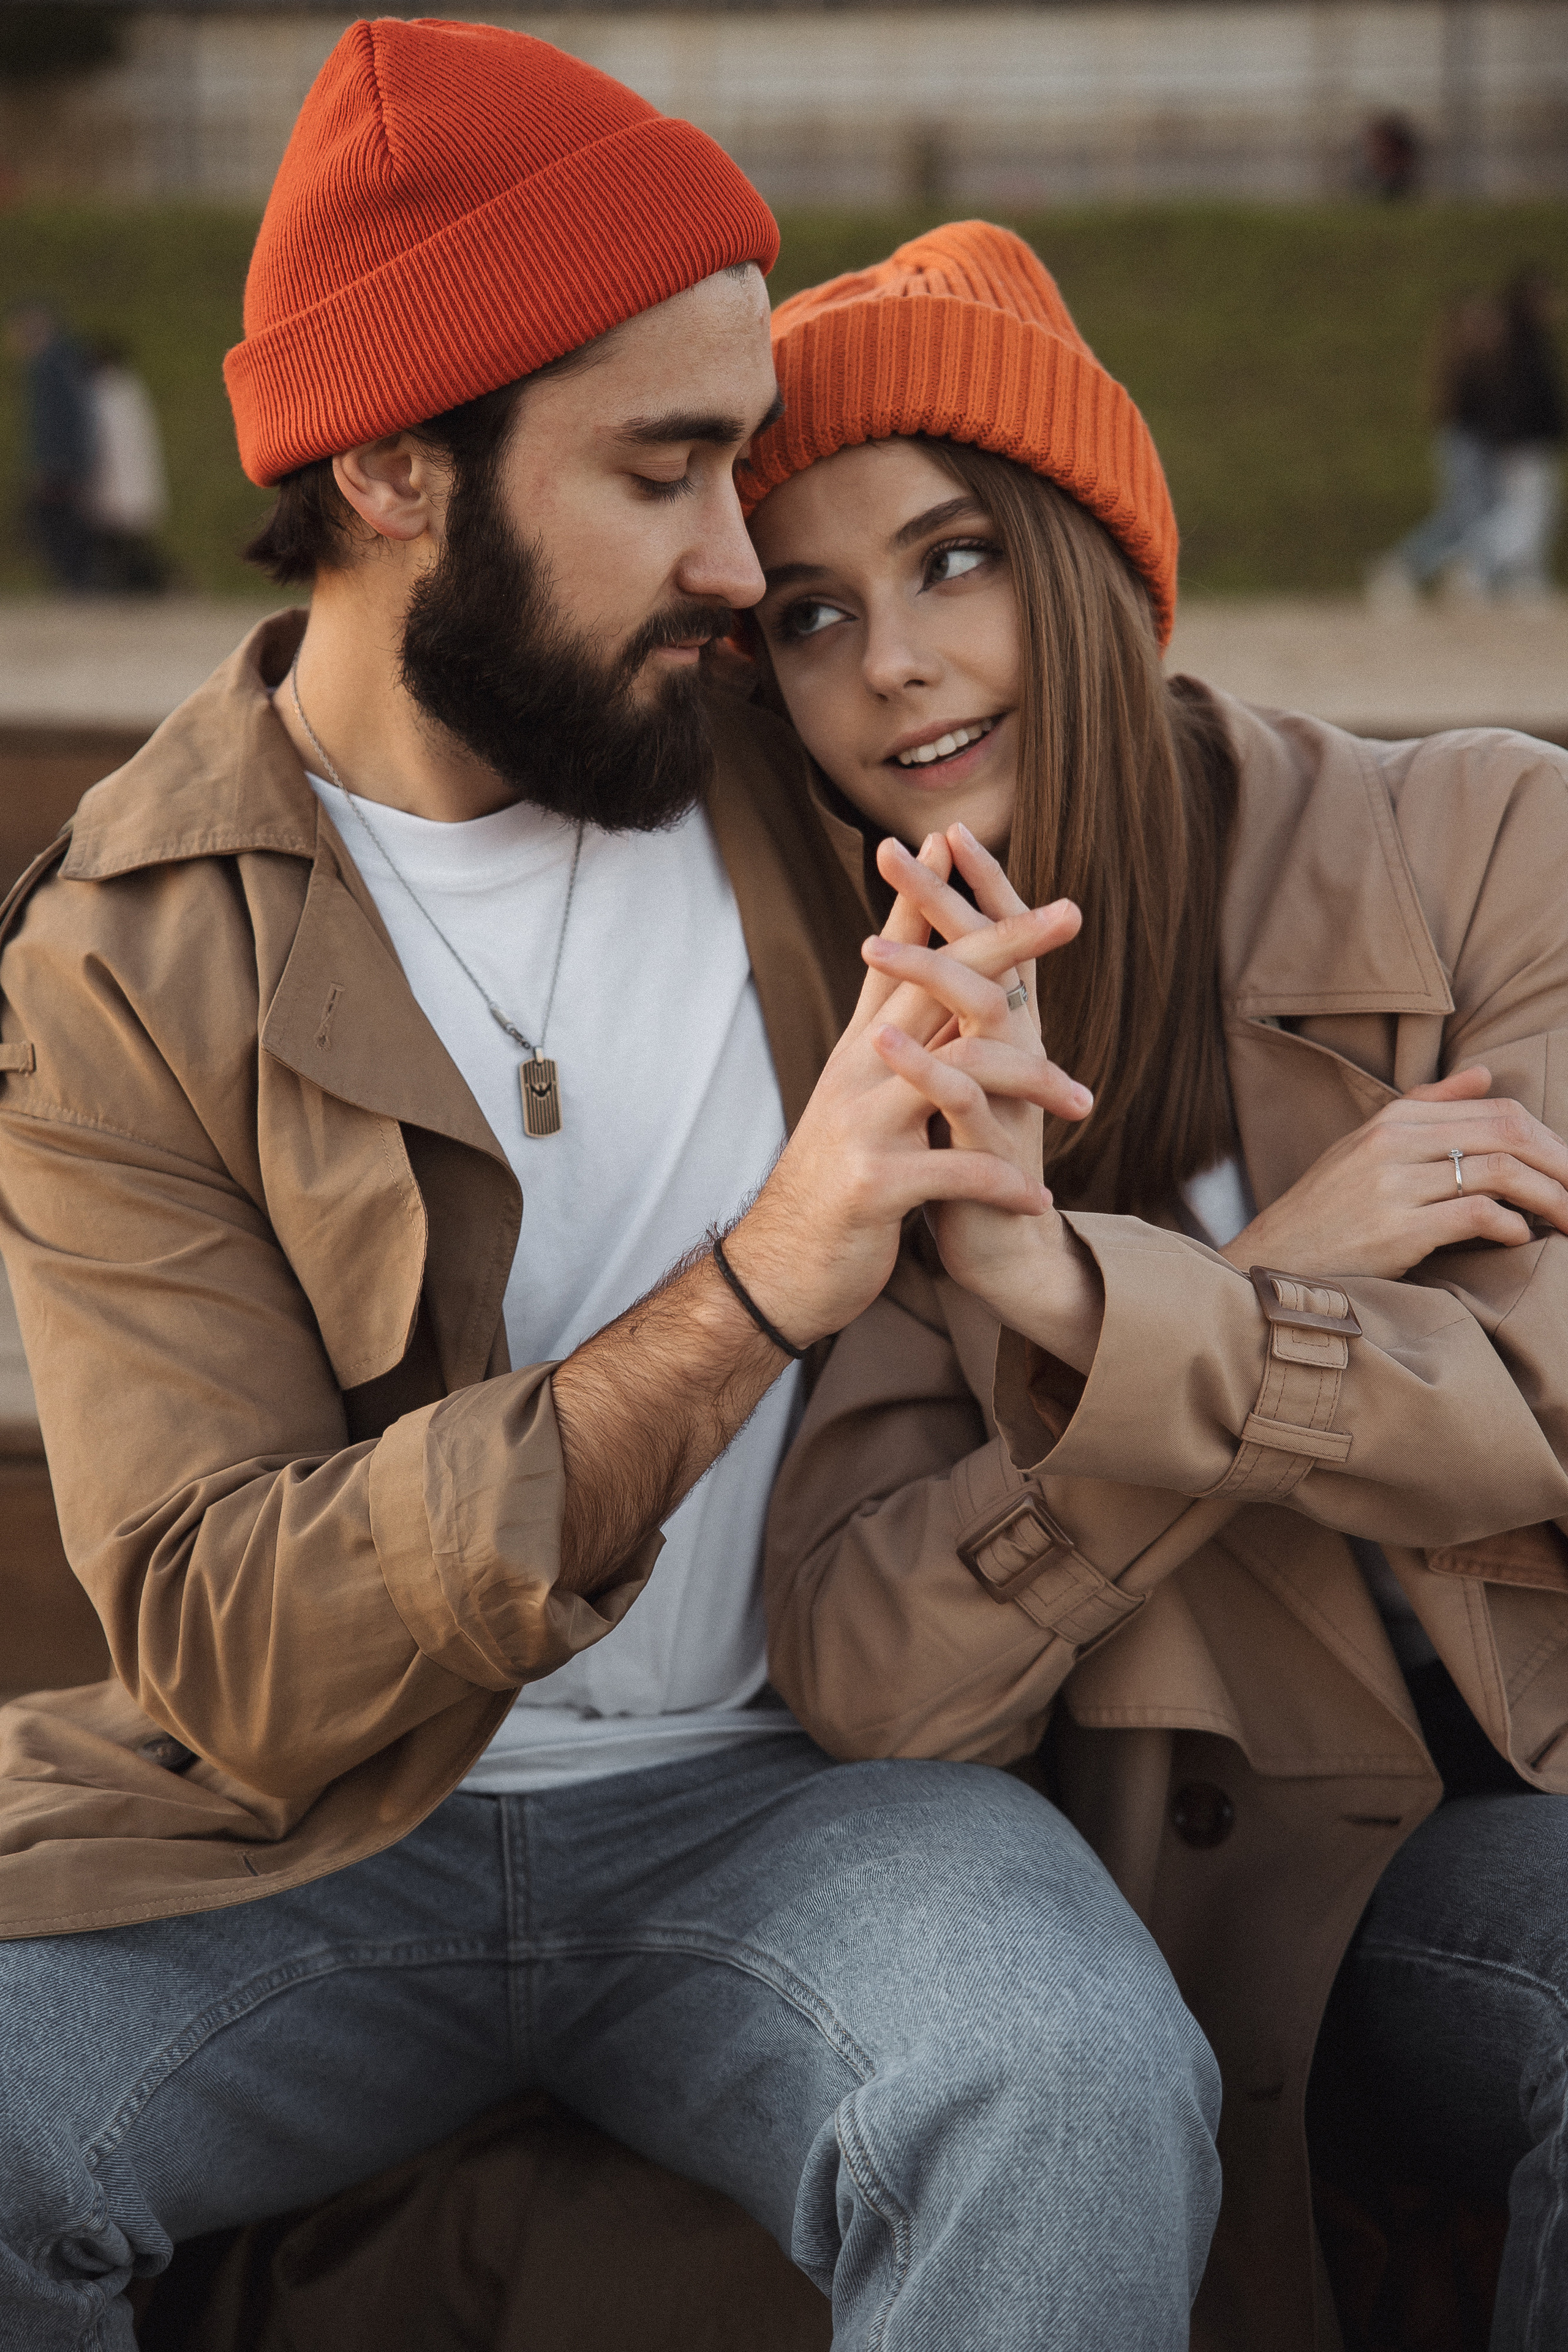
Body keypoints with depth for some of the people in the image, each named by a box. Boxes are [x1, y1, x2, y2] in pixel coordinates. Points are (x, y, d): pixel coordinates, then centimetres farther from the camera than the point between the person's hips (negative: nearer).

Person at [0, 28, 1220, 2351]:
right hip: (306, 1826, 0)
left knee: (1077, 2103, -32)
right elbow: (232, 1656, -17)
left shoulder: (805, 778, 0)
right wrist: (748, 1296, -29)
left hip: (787, 1798, 1)